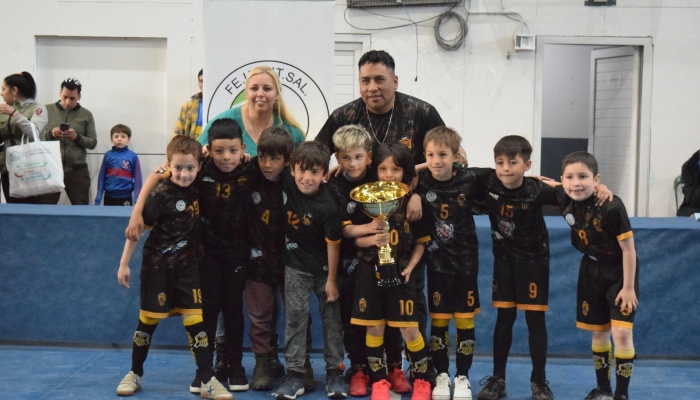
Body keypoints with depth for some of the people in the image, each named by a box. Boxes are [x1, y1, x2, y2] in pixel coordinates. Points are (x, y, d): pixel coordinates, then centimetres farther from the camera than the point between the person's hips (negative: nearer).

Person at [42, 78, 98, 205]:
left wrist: (77, 137, -15)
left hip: (77, 170, 0)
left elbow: (93, 142, 3)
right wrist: (50, 134, -18)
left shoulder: (86, 115, 6)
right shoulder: (47, 110, 5)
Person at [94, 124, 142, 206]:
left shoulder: (133, 156, -4)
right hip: (109, 197, 2)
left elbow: (137, 179, -4)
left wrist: (137, 199, -9)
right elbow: (101, 177, 4)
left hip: (125, 198, -2)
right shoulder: (108, 155, 2)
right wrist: (98, 199, 1)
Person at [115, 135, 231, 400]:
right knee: (148, 321, 7)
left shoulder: (198, 190, -3)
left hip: (187, 268, 3)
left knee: (195, 320, -1)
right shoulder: (161, 195, -17)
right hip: (157, 267, -3)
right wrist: (124, 264, -12)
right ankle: (135, 374, 25)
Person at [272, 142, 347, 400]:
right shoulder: (285, 187, -12)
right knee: (295, 315, -1)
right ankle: (294, 374, 3)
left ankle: (334, 372, 15)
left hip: (323, 268, -2)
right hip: (296, 266, 3)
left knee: (331, 316, 5)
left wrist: (331, 280, -11)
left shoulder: (328, 206, -23)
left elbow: (333, 244, -16)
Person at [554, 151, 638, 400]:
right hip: (592, 271, 6)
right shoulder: (565, 199, -14)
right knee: (598, 333, 14)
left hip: (619, 273, -5)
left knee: (621, 333, -12)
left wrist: (628, 287, -17)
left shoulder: (612, 207, -30)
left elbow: (628, 249, -21)